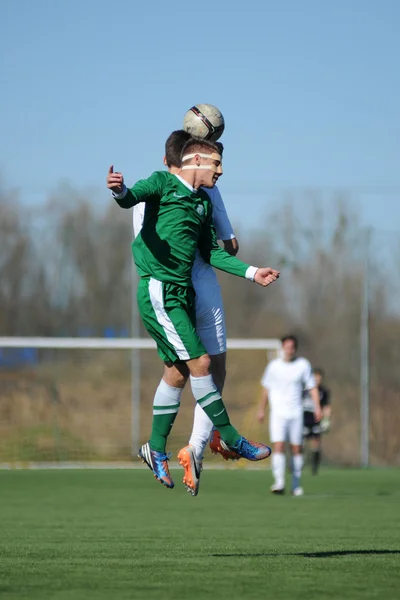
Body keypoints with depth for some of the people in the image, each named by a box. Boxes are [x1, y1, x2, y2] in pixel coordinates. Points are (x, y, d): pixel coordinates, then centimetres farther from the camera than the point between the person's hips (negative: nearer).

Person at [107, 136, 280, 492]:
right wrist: (121, 191, -49)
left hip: (182, 292, 9)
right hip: (159, 292, -9)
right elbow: (134, 196, -25)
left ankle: (156, 449, 22)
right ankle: (232, 440, -1)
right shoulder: (164, 183, -6)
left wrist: (252, 273, 12)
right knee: (199, 362, -9)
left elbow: (211, 253, 20)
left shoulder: (203, 202, 17)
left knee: (178, 372, 11)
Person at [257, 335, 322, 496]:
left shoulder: (303, 365, 3)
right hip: (278, 413, -1)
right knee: (278, 446, -15)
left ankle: (296, 485, 13)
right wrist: (261, 410, 15)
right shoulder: (274, 366, 4)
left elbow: (312, 388, 5)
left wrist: (317, 407, -6)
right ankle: (279, 483, -20)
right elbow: (266, 389, 14)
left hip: (296, 413, 1)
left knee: (297, 449, 3)